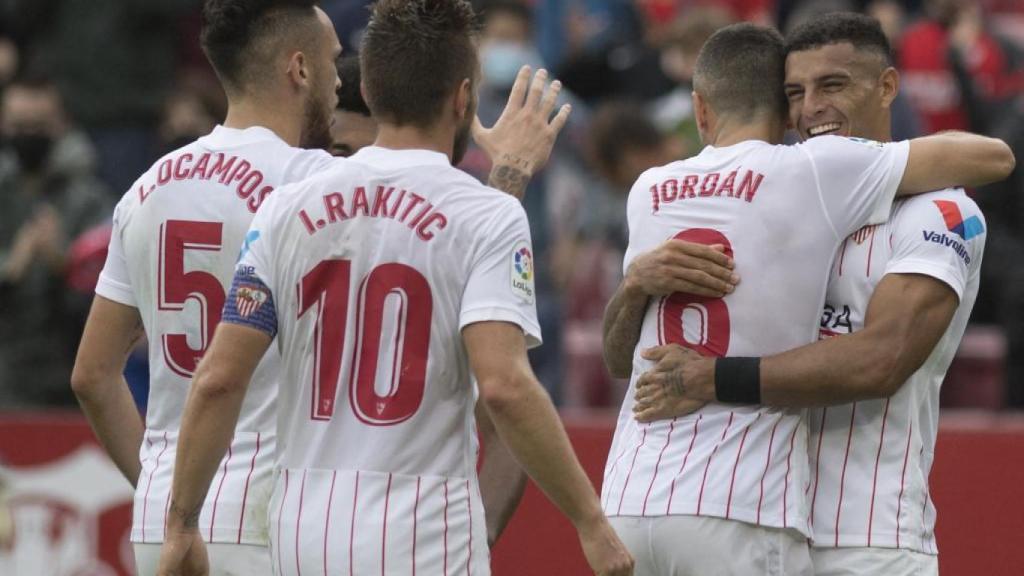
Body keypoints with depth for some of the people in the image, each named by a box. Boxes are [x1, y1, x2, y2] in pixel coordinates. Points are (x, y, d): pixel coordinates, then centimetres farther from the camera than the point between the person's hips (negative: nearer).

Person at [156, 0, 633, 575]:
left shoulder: (287, 210, 6)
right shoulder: (486, 216, -6)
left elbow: (219, 380, 3)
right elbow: (504, 384, -18)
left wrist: (182, 524, 10)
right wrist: (591, 520, -13)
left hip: (304, 526, 5)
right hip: (425, 527, -5)